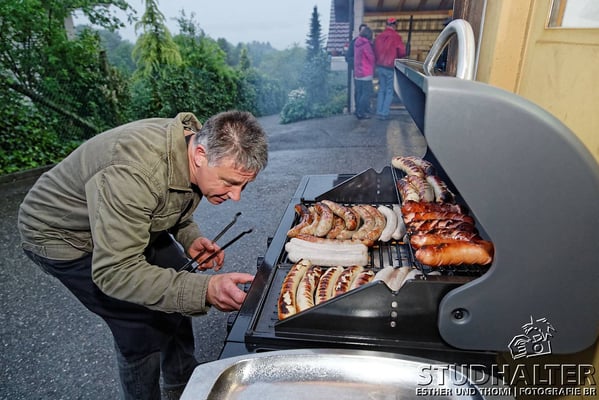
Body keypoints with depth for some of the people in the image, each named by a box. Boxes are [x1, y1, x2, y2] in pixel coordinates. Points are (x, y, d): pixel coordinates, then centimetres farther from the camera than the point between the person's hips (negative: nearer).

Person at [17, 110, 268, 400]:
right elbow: (114, 271, -38)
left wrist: (191, 238, -13)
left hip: (123, 223, 7)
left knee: (179, 281, 5)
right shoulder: (134, 173, -40)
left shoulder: (199, 142, -15)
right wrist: (205, 291, -48)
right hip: (64, 234, -7)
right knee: (145, 325, -12)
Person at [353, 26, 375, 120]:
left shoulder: (358, 43, 10)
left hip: (357, 73, 8)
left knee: (359, 93, 13)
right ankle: (361, 113, -4)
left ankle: (358, 111, 18)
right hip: (366, 74, -8)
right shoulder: (366, 44, -14)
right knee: (367, 93, -3)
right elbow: (372, 58, -10)